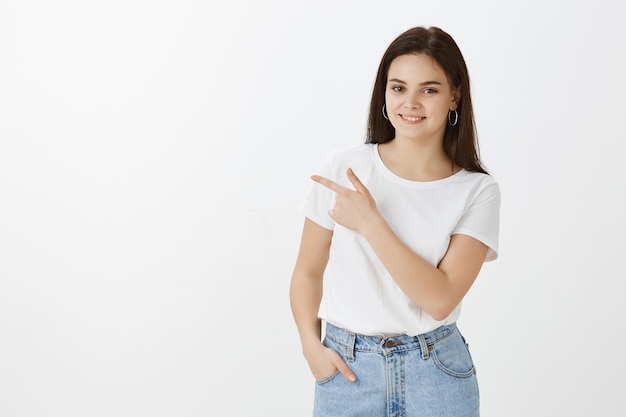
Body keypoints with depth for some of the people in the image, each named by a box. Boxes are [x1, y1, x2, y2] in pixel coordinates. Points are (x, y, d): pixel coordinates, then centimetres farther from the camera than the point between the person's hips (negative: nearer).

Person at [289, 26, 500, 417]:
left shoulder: (478, 191, -7)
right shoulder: (344, 167, -5)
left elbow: (440, 299, -16)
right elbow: (308, 271, 3)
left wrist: (369, 222, -20)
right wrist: (311, 344, -10)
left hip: (435, 373, 0)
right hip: (346, 370, 1)